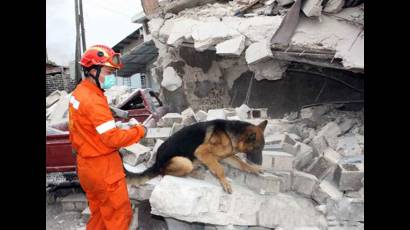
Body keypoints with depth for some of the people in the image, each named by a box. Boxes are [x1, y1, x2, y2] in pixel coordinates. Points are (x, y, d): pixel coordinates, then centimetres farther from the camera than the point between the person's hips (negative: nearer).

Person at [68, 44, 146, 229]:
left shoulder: (78, 93, 6)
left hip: (86, 164, 9)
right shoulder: (93, 100, -24)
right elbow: (113, 138, -26)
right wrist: (139, 130, -13)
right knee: (119, 214, 5)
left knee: (99, 213, 23)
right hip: (103, 167, -9)